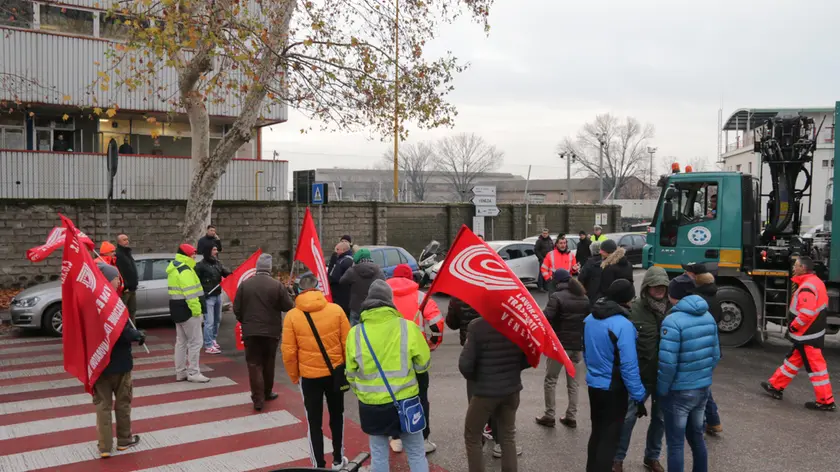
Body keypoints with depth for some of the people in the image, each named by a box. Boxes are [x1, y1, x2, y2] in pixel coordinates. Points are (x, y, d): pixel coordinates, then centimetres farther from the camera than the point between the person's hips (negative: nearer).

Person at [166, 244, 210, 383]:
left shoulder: (174, 268, 15)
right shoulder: (185, 271, -19)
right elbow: (190, 293, -25)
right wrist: (196, 310, -23)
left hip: (178, 309, 11)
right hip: (187, 310, -11)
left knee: (181, 341, 15)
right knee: (195, 341, -5)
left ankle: (180, 372, 20)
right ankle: (193, 373, -3)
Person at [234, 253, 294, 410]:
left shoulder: (245, 284, -5)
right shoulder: (277, 285, -11)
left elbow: (236, 309, -1)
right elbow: (289, 307, -8)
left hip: (250, 331, 0)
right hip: (271, 331, 0)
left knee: (254, 364, 3)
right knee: (268, 363, 17)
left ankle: (258, 399, -2)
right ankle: (267, 393, 30)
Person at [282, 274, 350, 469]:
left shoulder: (292, 315, -10)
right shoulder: (336, 310, -8)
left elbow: (288, 352, -9)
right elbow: (347, 343, -4)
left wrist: (294, 376, 6)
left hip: (309, 376, -1)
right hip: (335, 372, 2)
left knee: (314, 422, 13)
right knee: (337, 416, 20)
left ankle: (319, 465, 18)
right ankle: (338, 460, 32)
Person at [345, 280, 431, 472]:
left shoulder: (355, 333, -8)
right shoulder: (408, 327, -12)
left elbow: (351, 373, 2)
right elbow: (423, 364, -1)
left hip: (371, 405, 1)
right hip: (405, 402, -1)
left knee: (379, 455, 17)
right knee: (416, 454, 14)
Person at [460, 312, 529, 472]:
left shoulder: (477, 326, -19)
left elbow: (465, 364, -19)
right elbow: (529, 358, 0)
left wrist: (473, 378, 1)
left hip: (485, 390, -4)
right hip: (511, 389, 5)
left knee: (472, 436, 14)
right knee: (508, 436, 20)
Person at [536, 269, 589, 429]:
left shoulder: (557, 296, -13)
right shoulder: (584, 298, 9)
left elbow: (546, 319, -20)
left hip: (559, 344, -6)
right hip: (577, 345, 6)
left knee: (550, 380, 6)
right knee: (573, 381, 15)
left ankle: (549, 416, 8)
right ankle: (571, 417, 17)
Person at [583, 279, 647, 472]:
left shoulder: (589, 319, -1)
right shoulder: (623, 325, -23)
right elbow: (629, 366, -23)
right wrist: (639, 397, -16)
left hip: (593, 385, 7)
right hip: (613, 389, -7)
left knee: (597, 432, 22)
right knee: (609, 438, 5)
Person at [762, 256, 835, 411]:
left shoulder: (807, 287, -25)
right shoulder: (815, 281, 8)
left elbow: (806, 313, -32)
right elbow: (819, 305, 19)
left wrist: (793, 326, -15)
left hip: (808, 335, -10)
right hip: (812, 331, 10)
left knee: (815, 366, -1)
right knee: (793, 359, 17)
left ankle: (826, 401, 8)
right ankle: (776, 386, 28)